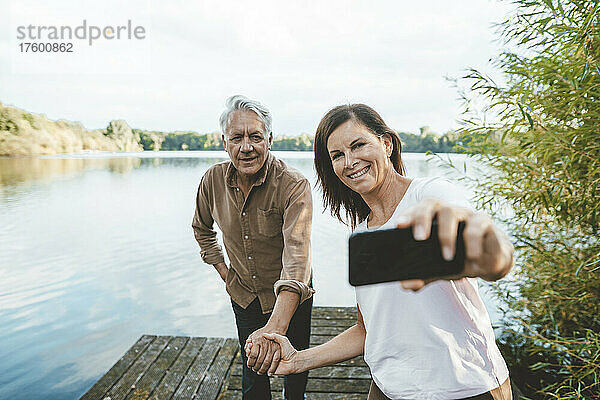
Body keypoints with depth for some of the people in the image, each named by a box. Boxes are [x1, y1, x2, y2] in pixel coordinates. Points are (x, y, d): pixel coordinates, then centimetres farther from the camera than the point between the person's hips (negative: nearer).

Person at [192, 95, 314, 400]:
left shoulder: (294, 186, -29)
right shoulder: (214, 180, -13)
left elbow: (297, 254, -42)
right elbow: (201, 227, 9)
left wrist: (275, 326, -54)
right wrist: (221, 268, 1)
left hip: (290, 297, -2)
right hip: (244, 296, 3)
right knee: (252, 372, 16)